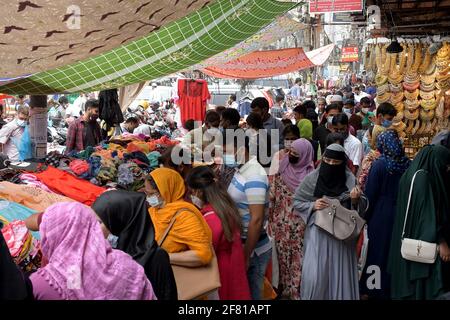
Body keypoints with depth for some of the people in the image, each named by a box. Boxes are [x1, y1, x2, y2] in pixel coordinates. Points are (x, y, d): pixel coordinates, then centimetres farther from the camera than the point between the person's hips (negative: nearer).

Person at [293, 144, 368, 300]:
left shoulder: (350, 179, -2)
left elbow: (362, 206, 4)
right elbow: (296, 202, 4)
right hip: (318, 233, -1)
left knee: (340, 272, 6)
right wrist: (312, 206, -14)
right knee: (314, 274, -5)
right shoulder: (312, 178, -4)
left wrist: (356, 200, -17)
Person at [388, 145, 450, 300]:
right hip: (423, 243, -10)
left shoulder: (413, 175, 10)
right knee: (426, 285, -4)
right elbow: (429, 213, -20)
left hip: (410, 239, 10)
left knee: (410, 281, 15)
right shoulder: (423, 178, -18)